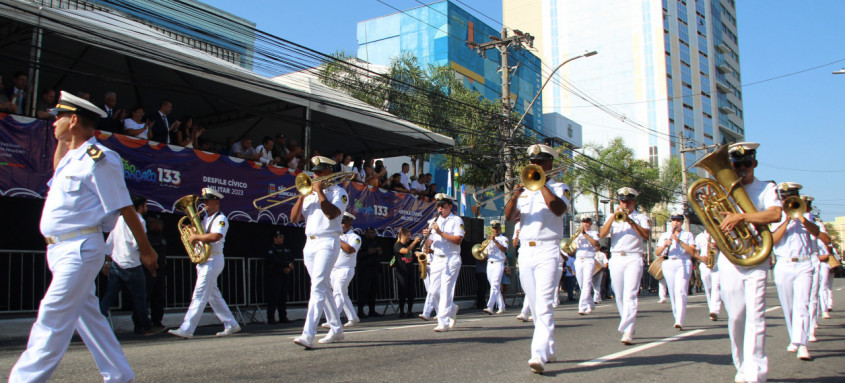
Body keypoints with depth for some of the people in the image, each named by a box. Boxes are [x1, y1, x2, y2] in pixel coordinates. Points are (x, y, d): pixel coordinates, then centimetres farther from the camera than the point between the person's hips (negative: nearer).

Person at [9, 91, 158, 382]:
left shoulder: (98, 159, -13)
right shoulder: (72, 156, 14)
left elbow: (124, 208, -13)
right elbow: (58, 173, 38)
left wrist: (146, 249, -9)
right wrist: (62, 139, 24)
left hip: (80, 249, -10)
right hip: (61, 249, 10)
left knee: (52, 318, -9)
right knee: (88, 316, 12)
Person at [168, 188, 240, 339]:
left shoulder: (220, 219, -9)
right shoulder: (206, 218, 19)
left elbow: (215, 236, -27)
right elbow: (202, 234, 21)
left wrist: (196, 237, -19)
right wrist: (191, 231, 1)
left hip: (212, 260, -10)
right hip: (203, 261, 10)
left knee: (199, 296, -10)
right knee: (213, 296, 12)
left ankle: (186, 329, -10)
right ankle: (231, 325, 19)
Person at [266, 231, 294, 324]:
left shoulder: (286, 249, 20)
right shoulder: (271, 249, 1)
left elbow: (291, 260, 12)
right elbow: (274, 260, -13)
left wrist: (288, 268, -8)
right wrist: (287, 264, -14)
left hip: (285, 275, 6)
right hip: (274, 275, -6)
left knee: (283, 296, 5)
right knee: (273, 296, -10)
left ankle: (283, 317, 9)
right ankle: (271, 318, -9)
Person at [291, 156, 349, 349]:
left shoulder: (338, 192, 0)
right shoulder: (309, 194, 19)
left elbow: (332, 213, -19)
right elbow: (294, 218, 11)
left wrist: (319, 191, -12)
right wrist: (302, 195, 0)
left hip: (327, 242, -8)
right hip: (310, 244, 8)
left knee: (318, 287, -18)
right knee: (323, 289, 12)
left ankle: (308, 335, -26)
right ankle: (336, 329, 23)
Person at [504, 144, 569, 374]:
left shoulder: (559, 188, 5)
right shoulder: (524, 191, 17)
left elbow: (558, 209, -16)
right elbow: (509, 216, 5)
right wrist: (514, 196, -13)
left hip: (547, 251, -5)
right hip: (525, 252, 6)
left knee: (544, 305, -15)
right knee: (535, 307, 10)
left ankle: (539, 355, -22)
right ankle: (550, 350, 23)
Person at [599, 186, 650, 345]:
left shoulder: (641, 217, 11)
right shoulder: (614, 217, 18)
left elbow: (646, 235, -8)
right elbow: (602, 234, 2)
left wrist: (630, 221, -16)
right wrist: (614, 216, -8)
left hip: (633, 259, -3)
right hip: (616, 259, 4)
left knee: (630, 295, -15)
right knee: (619, 296, 6)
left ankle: (628, 332, -22)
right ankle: (627, 325, 19)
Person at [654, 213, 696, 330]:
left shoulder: (688, 235, 12)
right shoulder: (664, 235, 19)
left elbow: (692, 251, -3)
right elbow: (658, 252, 10)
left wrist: (679, 241, -11)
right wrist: (665, 244, -9)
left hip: (683, 264, -3)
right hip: (668, 264, 3)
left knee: (680, 292, -16)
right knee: (672, 293, 4)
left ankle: (679, 322, -23)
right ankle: (677, 318, 16)